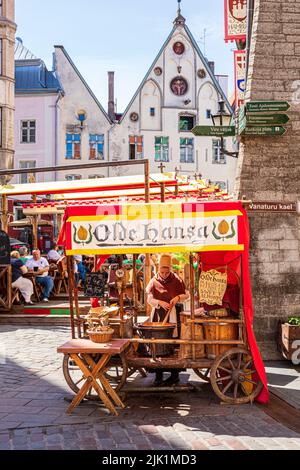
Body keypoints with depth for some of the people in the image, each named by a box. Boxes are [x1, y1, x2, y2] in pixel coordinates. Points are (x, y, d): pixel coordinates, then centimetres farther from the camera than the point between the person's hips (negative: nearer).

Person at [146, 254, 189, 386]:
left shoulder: (176, 280, 0)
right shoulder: (154, 281, 5)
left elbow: (186, 295, 7)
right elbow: (149, 299, 3)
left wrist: (178, 297, -12)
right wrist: (160, 302, -14)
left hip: (172, 314, -2)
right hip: (157, 314, 2)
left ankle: (174, 375, 6)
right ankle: (158, 375, 10)